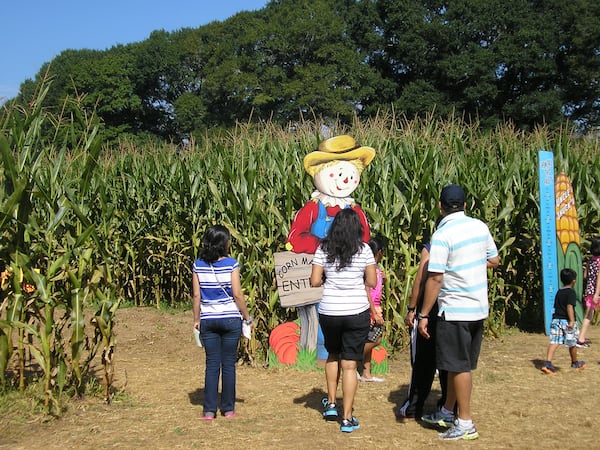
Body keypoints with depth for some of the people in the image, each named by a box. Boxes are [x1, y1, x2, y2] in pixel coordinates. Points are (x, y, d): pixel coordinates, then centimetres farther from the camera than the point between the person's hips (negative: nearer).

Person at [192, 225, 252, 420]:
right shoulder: (231, 264, -9)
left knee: (212, 364, 7)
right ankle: (228, 408, 14)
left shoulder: (198, 265, -1)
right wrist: (247, 317, 2)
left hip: (208, 320, 2)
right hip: (231, 319, -2)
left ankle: (209, 410, 7)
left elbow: (196, 295, 1)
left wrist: (196, 320, 10)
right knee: (228, 364, 7)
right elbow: (237, 294, -8)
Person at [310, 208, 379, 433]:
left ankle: (331, 404, 27)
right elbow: (372, 282, -1)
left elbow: (314, 282, -3)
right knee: (350, 364, 3)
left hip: (329, 311, 2)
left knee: (333, 355, 26)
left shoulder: (323, 249, -1)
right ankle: (347, 418, 6)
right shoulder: (364, 250, -4)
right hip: (357, 312, -1)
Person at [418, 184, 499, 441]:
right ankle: (446, 414, 29)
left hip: (455, 310, -7)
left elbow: (435, 278, -19)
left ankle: (466, 424, 9)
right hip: (479, 308, 7)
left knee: (459, 366, 2)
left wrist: (423, 314, -14)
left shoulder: (442, 235, -16)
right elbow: (494, 261, 14)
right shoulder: (480, 227, 3)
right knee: (462, 364, 16)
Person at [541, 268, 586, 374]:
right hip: (566, 321, -5)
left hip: (555, 319, 6)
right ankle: (575, 363, 33)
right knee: (572, 343, 14)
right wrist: (572, 321, -22)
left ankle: (548, 363, -19)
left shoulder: (559, 292, 13)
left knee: (554, 342, -4)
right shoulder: (571, 292, -8)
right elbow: (569, 306, -19)